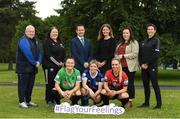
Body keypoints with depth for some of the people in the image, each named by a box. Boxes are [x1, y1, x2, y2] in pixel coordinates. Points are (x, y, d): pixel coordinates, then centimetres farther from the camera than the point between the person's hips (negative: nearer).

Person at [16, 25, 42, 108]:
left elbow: (38, 52, 13)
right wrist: (35, 63, -16)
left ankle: (28, 101, 22)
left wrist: (38, 62, -5)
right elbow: (28, 53, -22)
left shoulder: (34, 41, 16)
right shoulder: (23, 40, -13)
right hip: (24, 67, -8)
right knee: (22, 84, -3)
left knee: (30, 85, 13)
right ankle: (22, 102, 1)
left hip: (32, 68, 9)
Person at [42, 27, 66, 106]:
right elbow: (48, 55, -11)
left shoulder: (60, 42, 19)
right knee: (50, 83, -3)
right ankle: (49, 101, 4)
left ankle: (55, 99, 12)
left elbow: (63, 53, 19)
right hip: (50, 66, -6)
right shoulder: (47, 42, -3)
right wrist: (57, 63, -13)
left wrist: (62, 62, 3)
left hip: (59, 66, 6)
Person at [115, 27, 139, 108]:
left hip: (129, 67, -6)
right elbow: (116, 53, 30)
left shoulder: (134, 42, -2)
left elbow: (135, 54, -13)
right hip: (121, 66, 6)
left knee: (130, 83, -2)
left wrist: (123, 56, -14)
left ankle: (130, 101, 5)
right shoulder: (121, 43, 22)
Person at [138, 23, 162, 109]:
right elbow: (140, 54, 14)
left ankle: (159, 103, -3)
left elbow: (156, 54, -11)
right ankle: (146, 103, 15)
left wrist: (147, 63, -12)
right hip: (143, 66, 6)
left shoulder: (156, 41, -1)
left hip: (152, 66, -6)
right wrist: (141, 64, -2)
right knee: (145, 85, 8)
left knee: (154, 84, -7)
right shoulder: (144, 42, 17)